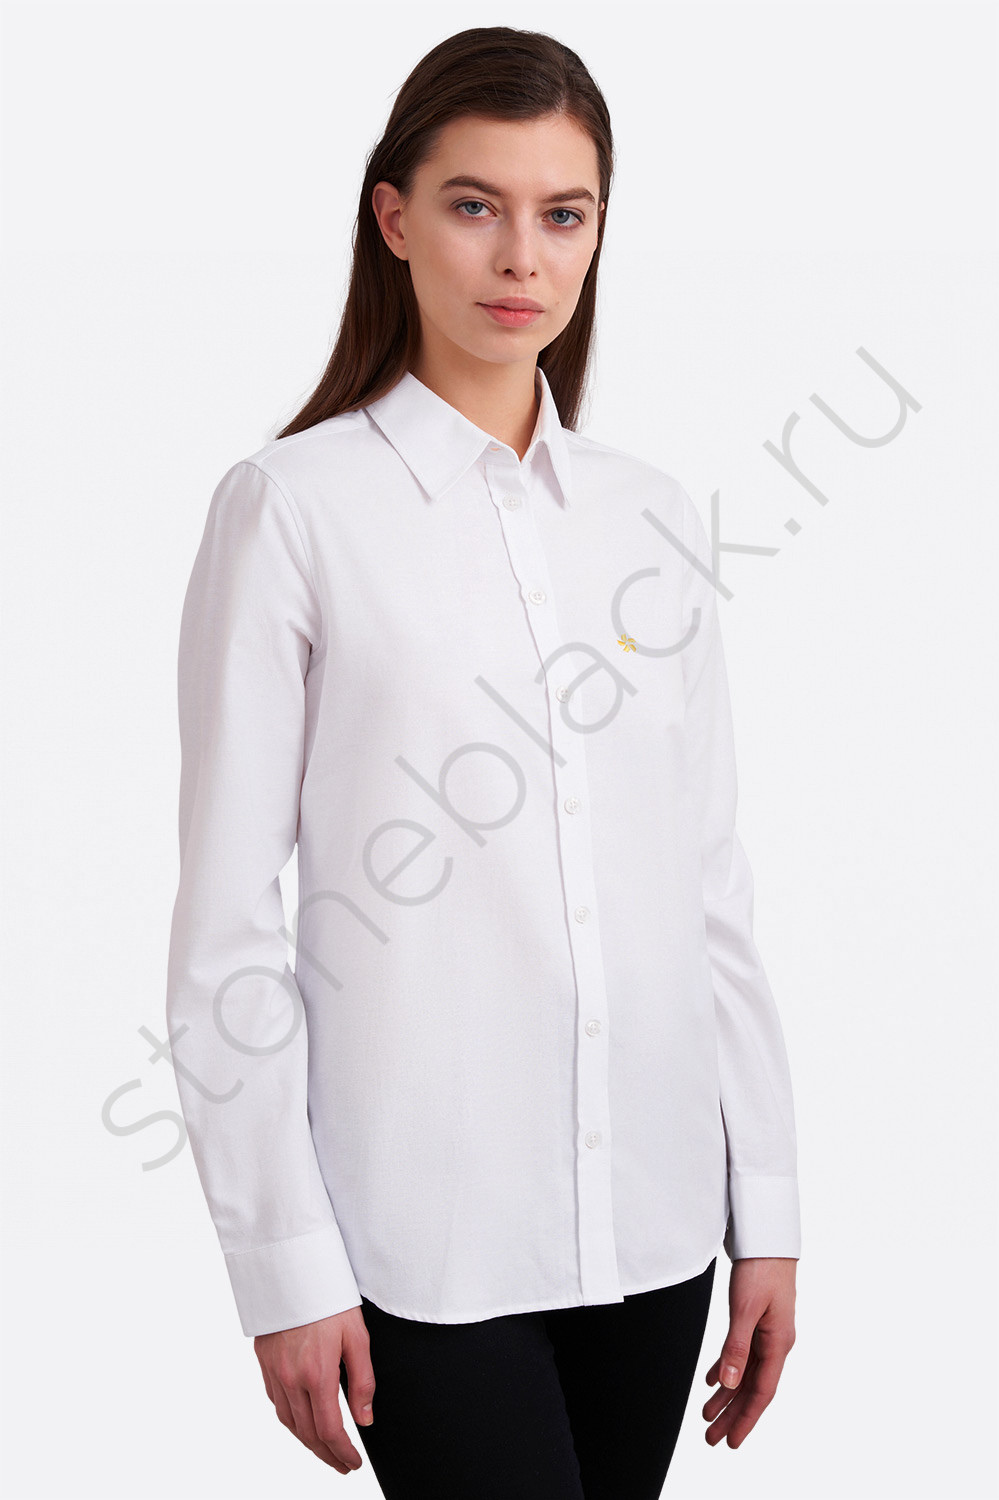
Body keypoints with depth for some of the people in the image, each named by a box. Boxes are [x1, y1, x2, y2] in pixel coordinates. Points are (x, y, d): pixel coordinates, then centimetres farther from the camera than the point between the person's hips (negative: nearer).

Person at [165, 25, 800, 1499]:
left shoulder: (652, 517, 8)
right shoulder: (294, 507, -5)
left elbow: (712, 884, 10)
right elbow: (229, 918, -7)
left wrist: (767, 1207, 8)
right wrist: (285, 1265, -9)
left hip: (649, 1206, 5)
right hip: (429, 1224, -4)